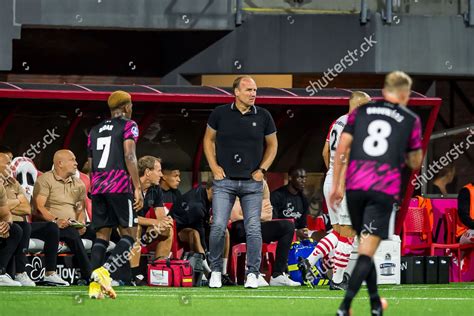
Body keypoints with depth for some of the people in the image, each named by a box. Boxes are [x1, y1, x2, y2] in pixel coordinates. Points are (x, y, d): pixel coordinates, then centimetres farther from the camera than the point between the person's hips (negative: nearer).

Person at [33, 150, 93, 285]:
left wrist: (81, 223, -4)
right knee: (72, 234, -36)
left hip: (73, 225, 7)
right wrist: (55, 220, -27)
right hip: (48, 224, -7)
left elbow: (81, 208, 18)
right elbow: (38, 207, -12)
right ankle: (88, 275, -37)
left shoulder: (78, 184, 20)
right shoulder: (45, 180, -2)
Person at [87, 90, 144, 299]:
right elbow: (129, 156, -10)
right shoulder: (128, 126, 2)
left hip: (97, 188, 6)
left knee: (102, 234, 7)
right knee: (129, 234, -1)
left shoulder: (95, 130, 21)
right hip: (119, 186, -6)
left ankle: (95, 284, -5)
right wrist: (138, 188, -12)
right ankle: (104, 271, -21)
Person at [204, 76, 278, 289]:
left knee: (253, 229, -3)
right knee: (218, 226, -9)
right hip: (224, 180, -1)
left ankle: (252, 273, 7)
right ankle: (216, 270, 7)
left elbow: (272, 145, 14)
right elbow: (208, 139, 12)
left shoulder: (263, 116, 2)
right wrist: (214, 167, 2)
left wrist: (262, 169, 3)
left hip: (252, 182, 1)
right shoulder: (220, 114, 0)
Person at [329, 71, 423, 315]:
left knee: (364, 246, 19)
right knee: (366, 253, -6)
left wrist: (336, 186, 11)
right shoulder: (411, 120, 9)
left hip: (355, 185, 3)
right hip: (385, 189, -3)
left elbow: (341, 149, 7)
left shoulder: (361, 111, 14)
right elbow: (415, 163, 15)